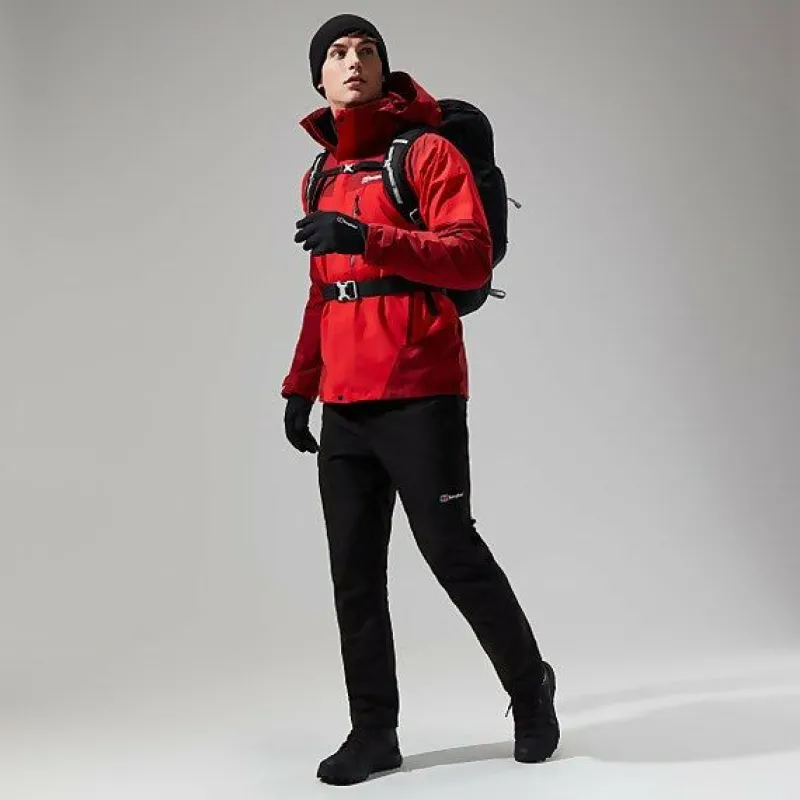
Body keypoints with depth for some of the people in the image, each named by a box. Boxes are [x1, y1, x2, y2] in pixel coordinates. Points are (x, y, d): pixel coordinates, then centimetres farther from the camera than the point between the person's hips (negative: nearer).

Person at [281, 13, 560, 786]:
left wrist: (370, 238, -23)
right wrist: (299, 385, 21)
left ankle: (530, 689, 20)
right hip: (343, 406, 6)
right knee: (354, 572, 5)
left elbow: (472, 258, -12)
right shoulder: (319, 178, 19)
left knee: (451, 549, -3)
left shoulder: (426, 152, 0)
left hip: (419, 395, -6)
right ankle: (373, 732, 15)